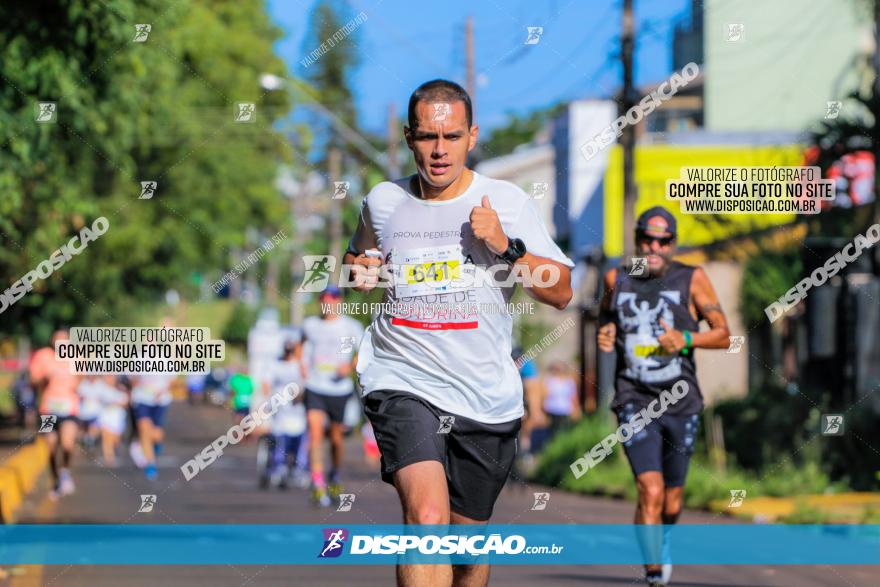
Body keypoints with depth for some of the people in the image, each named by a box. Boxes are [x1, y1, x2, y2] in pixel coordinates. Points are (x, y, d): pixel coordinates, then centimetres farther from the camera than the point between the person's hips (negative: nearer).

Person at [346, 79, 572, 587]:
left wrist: (506, 248, -15)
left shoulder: (508, 202, 2)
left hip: (487, 399, 1)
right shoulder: (383, 202, 6)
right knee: (427, 518, -25)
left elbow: (561, 293, 0)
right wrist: (361, 270, 3)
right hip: (404, 384, -1)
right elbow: (358, 256, 27)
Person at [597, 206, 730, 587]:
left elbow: (723, 335, 1)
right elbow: (606, 316, 25)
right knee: (650, 492, -19)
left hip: (681, 403, 1)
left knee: (671, 498, 13)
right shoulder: (617, 280, 6)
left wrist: (686, 340, -17)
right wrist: (604, 336, 2)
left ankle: (664, 543, 46)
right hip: (635, 402, -1)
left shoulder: (691, 279, 0)